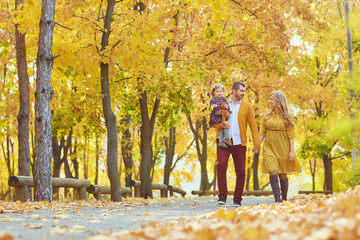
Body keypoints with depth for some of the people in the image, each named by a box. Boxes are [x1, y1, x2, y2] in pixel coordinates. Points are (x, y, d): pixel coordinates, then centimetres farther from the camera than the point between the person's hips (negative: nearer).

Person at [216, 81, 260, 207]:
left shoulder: (247, 106, 7)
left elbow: (253, 125, 6)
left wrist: (257, 144, -1)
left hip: (239, 142, 1)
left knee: (240, 171, 1)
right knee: (221, 165, -18)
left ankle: (237, 200, 13)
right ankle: (222, 197, -12)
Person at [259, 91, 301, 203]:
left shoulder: (286, 117, 0)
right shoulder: (267, 116, 8)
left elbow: (291, 135, -2)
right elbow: (262, 133, 8)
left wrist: (292, 151, -9)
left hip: (283, 148, -2)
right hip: (269, 147, 2)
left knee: (283, 174, 5)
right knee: (273, 173, -12)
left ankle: (284, 199, 21)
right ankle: (277, 200, -14)